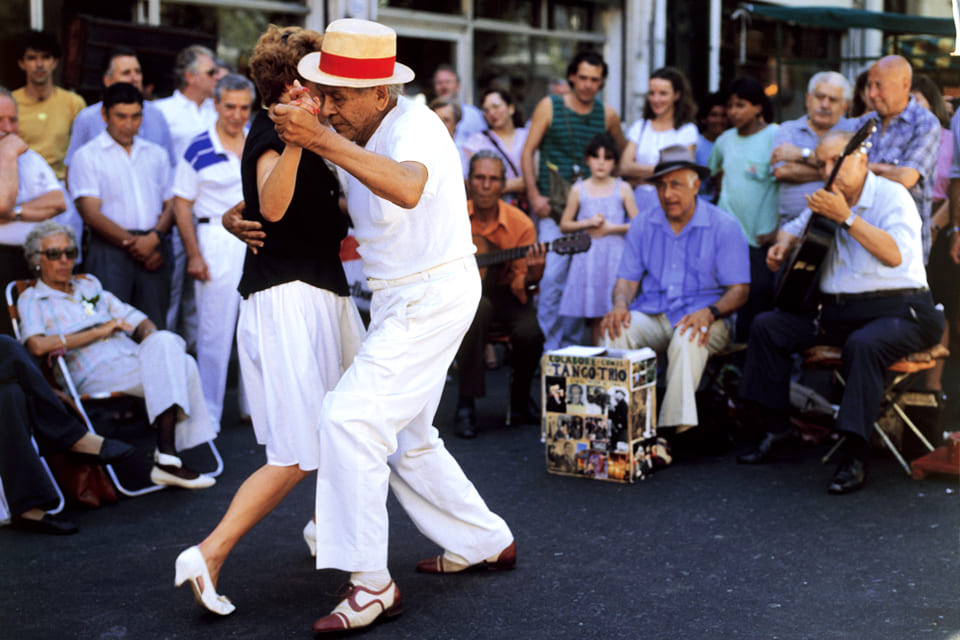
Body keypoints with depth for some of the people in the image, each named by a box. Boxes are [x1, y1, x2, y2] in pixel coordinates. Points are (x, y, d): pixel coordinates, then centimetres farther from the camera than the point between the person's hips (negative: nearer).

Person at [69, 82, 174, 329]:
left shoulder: (157, 155, 19)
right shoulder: (87, 156, 5)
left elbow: (170, 205, 14)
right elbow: (91, 214, -3)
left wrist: (154, 237, -6)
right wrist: (132, 242, -9)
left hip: (154, 251, 4)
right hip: (109, 249, -4)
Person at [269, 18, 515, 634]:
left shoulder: (415, 127, -21)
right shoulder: (354, 139, 6)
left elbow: (407, 189, -45)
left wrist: (322, 141, -47)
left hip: (432, 297, -10)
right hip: (401, 299, 10)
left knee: (349, 417, -18)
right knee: (405, 438, 18)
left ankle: (371, 585, -15)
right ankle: (486, 542, 34)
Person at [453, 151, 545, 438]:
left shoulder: (520, 224, -6)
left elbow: (520, 285, -7)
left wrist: (531, 276, -30)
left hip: (501, 291, 1)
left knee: (530, 333, -28)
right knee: (478, 307, -36)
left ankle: (520, 400, 5)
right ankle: (466, 404, -25)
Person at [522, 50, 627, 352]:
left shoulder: (607, 115, 8)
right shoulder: (550, 106, 1)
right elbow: (527, 152, 0)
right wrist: (534, 196, -9)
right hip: (552, 206, -3)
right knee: (552, 276, -11)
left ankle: (571, 345, 16)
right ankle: (550, 348, -6)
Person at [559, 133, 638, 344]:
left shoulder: (622, 189, 5)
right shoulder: (579, 189, 7)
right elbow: (564, 225, 10)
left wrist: (611, 227, -7)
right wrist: (587, 223, -5)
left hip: (615, 256, -1)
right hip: (588, 257, 1)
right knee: (595, 315, 1)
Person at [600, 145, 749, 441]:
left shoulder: (723, 226, -2)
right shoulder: (643, 224, 10)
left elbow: (739, 290, -4)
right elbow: (627, 279, 11)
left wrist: (709, 312, -24)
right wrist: (620, 303, -13)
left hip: (701, 319, -3)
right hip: (651, 316, 3)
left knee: (688, 339, -38)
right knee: (616, 332, -28)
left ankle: (677, 426, -38)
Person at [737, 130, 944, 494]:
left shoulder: (891, 196, -9)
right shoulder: (827, 199, 13)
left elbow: (896, 255, -27)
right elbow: (794, 228, 32)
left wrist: (846, 217, -27)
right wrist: (783, 245, 8)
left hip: (895, 310, -7)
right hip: (836, 310, 8)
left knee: (864, 344, -38)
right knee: (767, 326, -2)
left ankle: (855, 457, -33)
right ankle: (774, 427, 4)